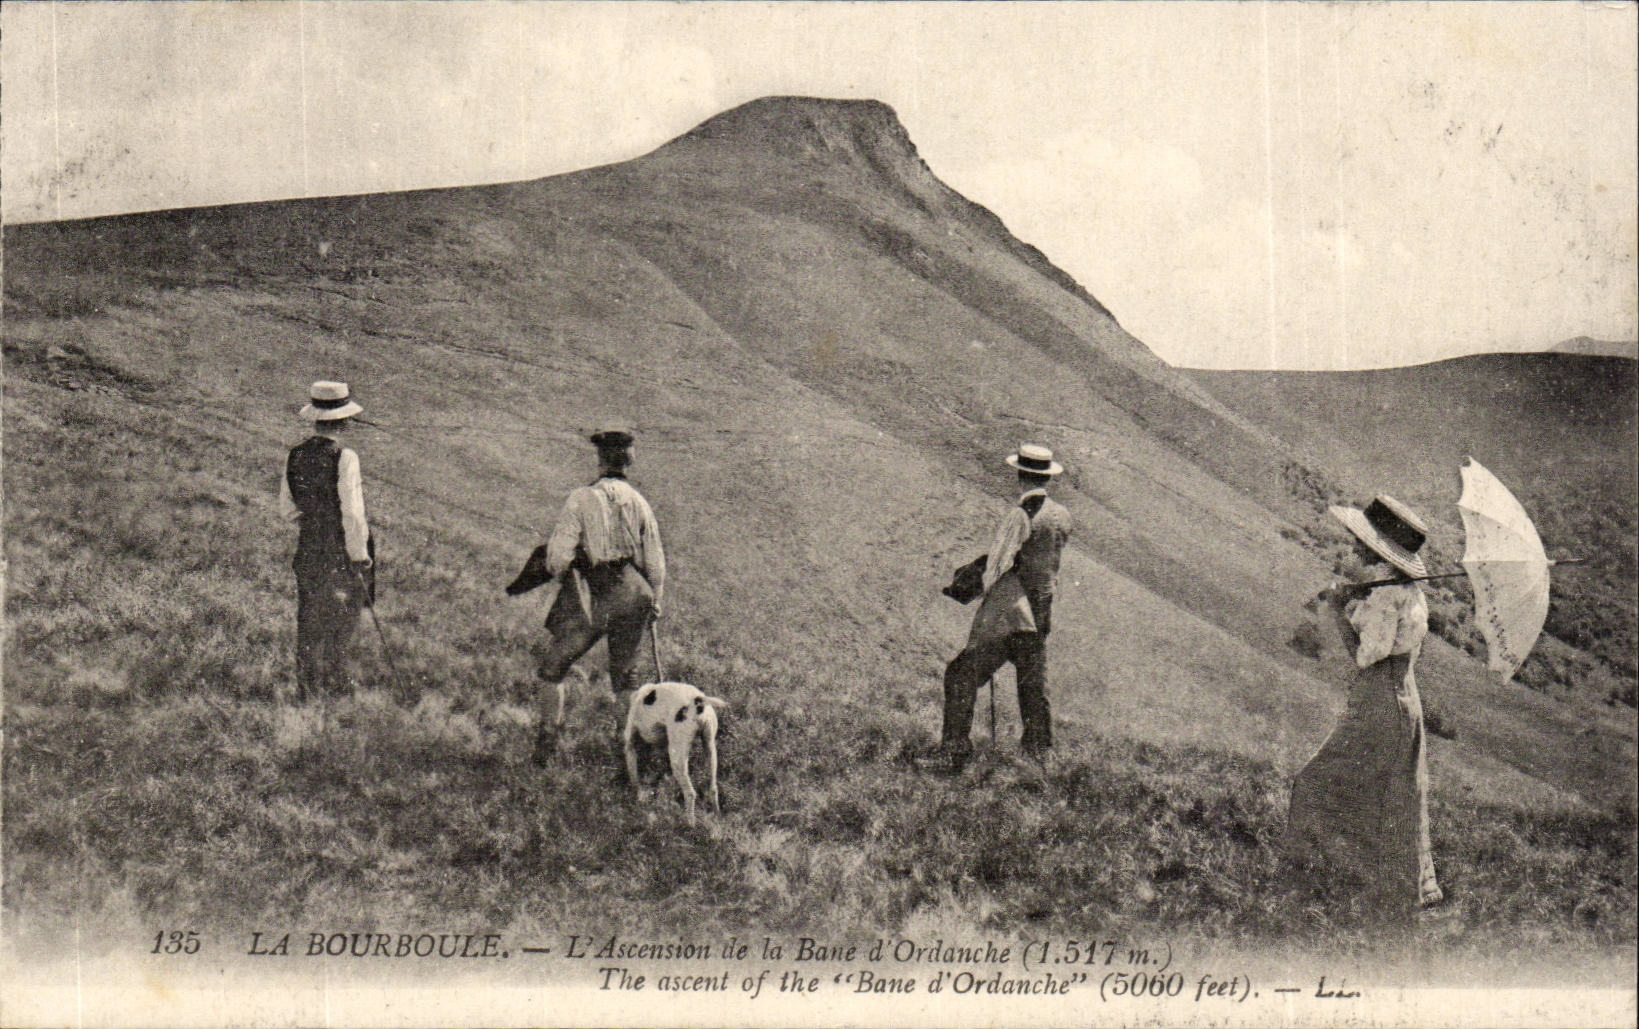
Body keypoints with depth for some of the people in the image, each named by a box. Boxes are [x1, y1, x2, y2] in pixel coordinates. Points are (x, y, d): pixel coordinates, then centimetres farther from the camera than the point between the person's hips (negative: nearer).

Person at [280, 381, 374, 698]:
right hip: (342, 551, -5)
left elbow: (287, 508, 6)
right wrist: (360, 554, -10)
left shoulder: (295, 455, -3)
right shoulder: (343, 458, -22)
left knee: (309, 617, 15)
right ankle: (332, 678, 24)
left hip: (308, 547, 5)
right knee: (342, 613, 16)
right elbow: (353, 514, -20)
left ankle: (307, 685, 22)